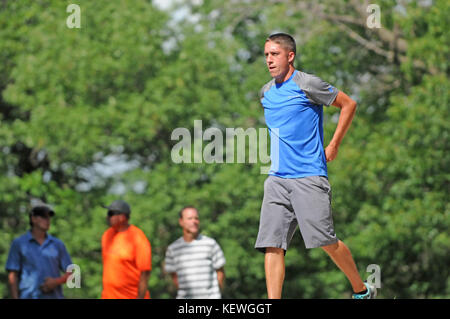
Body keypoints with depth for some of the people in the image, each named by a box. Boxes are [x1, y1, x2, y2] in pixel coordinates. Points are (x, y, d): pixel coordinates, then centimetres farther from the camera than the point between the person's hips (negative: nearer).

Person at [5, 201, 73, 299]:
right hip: (28, 297, -3)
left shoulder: (58, 244, 14)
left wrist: (56, 282, -7)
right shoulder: (18, 243, 7)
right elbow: (12, 276, 3)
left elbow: (70, 273, 14)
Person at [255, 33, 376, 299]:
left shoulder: (307, 84, -6)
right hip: (277, 178, 6)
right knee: (272, 245, -7)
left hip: (309, 176, -6)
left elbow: (349, 104, 2)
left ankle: (362, 290, 15)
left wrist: (333, 145, 0)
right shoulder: (266, 92, 13)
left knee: (326, 241, -7)